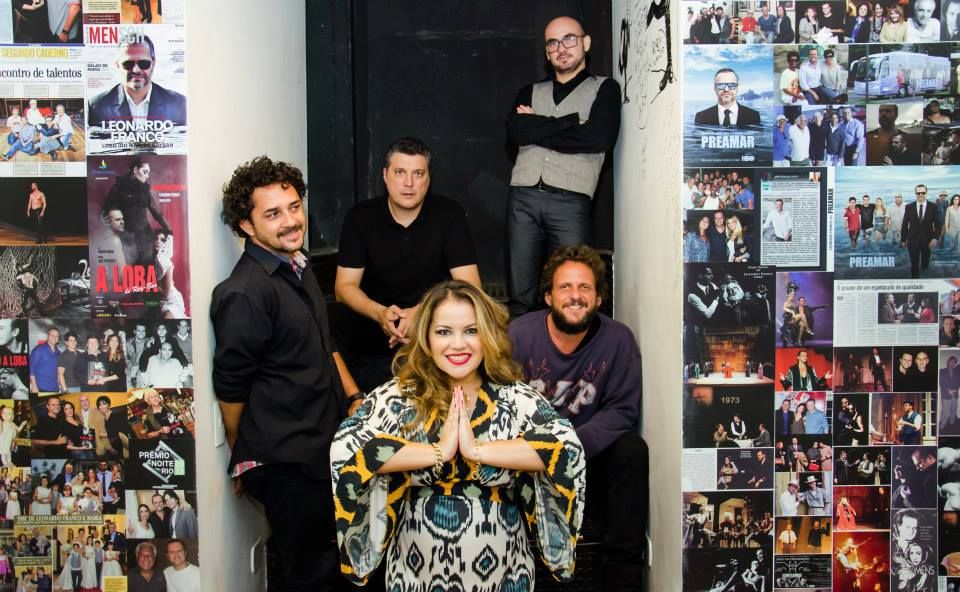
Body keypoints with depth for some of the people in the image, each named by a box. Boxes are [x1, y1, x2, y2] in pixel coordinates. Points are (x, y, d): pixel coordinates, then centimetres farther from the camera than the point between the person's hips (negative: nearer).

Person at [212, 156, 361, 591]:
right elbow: (230, 387, -14)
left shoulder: (299, 269, 10)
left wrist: (354, 398, 14)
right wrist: (243, 461, -2)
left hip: (326, 447, 9)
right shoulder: (244, 293, -19)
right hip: (287, 464, -9)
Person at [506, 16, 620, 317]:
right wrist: (573, 121, -4)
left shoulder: (604, 88, 11)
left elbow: (599, 137, -8)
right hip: (523, 198, 3)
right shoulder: (530, 92, 20)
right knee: (520, 295, 1)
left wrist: (536, 128, 1)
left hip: (570, 201, -3)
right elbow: (515, 131, 0)